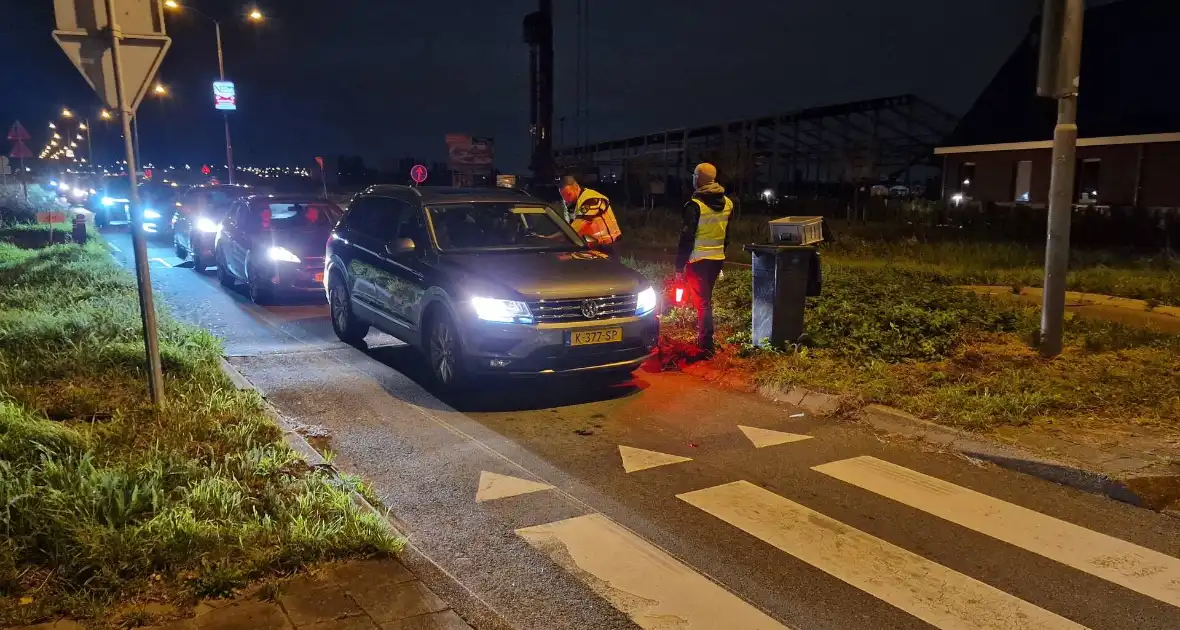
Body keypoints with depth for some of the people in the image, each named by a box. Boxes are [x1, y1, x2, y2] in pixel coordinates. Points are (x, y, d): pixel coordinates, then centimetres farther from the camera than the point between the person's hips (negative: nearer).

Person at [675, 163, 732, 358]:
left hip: (699, 260, -7)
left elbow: (687, 238, -16)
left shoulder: (695, 205, -16)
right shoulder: (727, 203, 6)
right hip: (717, 259, 7)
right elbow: (727, 235, 14)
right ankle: (703, 340, 29)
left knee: (701, 302, 0)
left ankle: (706, 348, 1)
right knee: (706, 300, 20)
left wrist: (679, 266, -11)